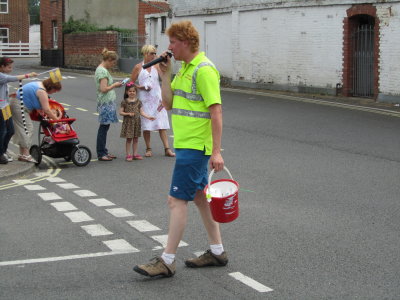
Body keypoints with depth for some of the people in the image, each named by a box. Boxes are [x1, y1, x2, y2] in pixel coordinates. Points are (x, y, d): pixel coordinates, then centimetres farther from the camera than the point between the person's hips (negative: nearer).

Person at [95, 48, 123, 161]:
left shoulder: (102, 69, 16)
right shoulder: (103, 71, -16)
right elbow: (104, 89, -22)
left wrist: (114, 84, 10)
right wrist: (114, 85, -9)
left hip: (108, 102, 10)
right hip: (105, 103, -10)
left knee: (105, 127, 12)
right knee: (104, 127, -7)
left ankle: (103, 152, 17)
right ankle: (101, 154, -3)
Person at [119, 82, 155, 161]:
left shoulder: (138, 102, 4)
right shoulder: (124, 102, -4)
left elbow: (142, 112, 4)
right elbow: (120, 112, -3)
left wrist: (148, 117, -10)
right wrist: (128, 114, -18)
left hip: (136, 122, 3)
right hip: (128, 122, -3)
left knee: (136, 139, 8)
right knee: (129, 139, 0)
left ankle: (135, 154, 17)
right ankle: (128, 155, 6)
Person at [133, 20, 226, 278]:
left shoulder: (204, 70, -16)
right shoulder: (185, 69, 14)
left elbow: (216, 111, -21)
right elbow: (169, 104, 13)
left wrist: (217, 151, -24)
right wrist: (166, 75, 1)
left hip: (195, 147, -10)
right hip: (187, 144, 10)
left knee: (178, 200, -8)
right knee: (200, 196, 16)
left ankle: (167, 261, -2)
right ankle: (217, 251, 27)